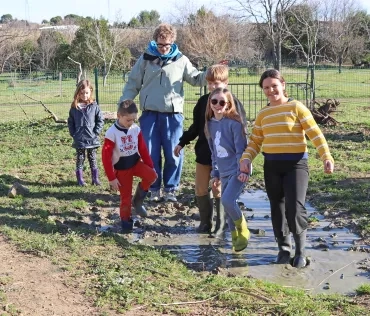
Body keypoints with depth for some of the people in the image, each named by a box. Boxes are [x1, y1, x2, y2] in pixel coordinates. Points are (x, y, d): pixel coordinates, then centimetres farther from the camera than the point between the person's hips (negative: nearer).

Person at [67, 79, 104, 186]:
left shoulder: (94, 106, -3)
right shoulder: (74, 107, 0)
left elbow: (100, 120, 0)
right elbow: (70, 122, 8)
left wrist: (96, 132, -7)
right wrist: (73, 134, 0)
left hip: (92, 139, -1)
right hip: (79, 140, 1)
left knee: (93, 159, 10)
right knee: (80, 159, 8)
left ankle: (95, 178, 17)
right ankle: (80, 179, 15)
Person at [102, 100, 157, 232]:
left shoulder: (136, 129, -6)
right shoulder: (112, 133, -19)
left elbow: (143, 149, 3)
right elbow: (106, 156, -16)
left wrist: (150, 166, -1)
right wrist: (111, 178, -15)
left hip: (135, 162, 3)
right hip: (121, 168, -3)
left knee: (152, 175, -23)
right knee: (125, 197, 4)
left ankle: (137, 199, -1)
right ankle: (126, 221, 25)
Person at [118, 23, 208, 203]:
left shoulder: (181, 60, 6)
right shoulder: (145, 59, 5)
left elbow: (196, 79, 11)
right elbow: (133, 84, 7)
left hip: (173, 115, 0)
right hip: (149, 115, 0)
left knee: (174, 154, 2)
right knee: (151, 154, 5)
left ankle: (170, 189, 17)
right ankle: (154, 189, 18)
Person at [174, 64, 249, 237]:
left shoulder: (232, 102, -9)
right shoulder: (203, 101, 5)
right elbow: (195, 127, 14)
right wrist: (182, 143, 12)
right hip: (203, 153, 5)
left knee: (218, 190, 2)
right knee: (200, 190, 7)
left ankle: (221, 225, 17)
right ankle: (205, 222, 23)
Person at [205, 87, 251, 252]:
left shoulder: (234, 122, -12)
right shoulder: (210, 124, 9)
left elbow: (241, 148, -14)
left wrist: (243, 170, -20)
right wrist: (215, 173, 17)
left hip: (237, 171, -7)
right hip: (224, 172, 7)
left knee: (227, 200, -21)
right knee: (227, 205, 10)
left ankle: (243, 231, 3)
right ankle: (236, 238, 25)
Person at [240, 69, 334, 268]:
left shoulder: (296, 107, -4)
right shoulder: (263, 114, 10)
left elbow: (315, 133, -8)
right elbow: (255, 142, 11)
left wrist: (326, 157, -17)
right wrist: (246, 159, -7)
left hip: (296, 164, -5)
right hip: (271, 166, 5)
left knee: (295, 209, -12)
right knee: (277, 209, 11)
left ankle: (300, 251, 7)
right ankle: (284, 249, 27)